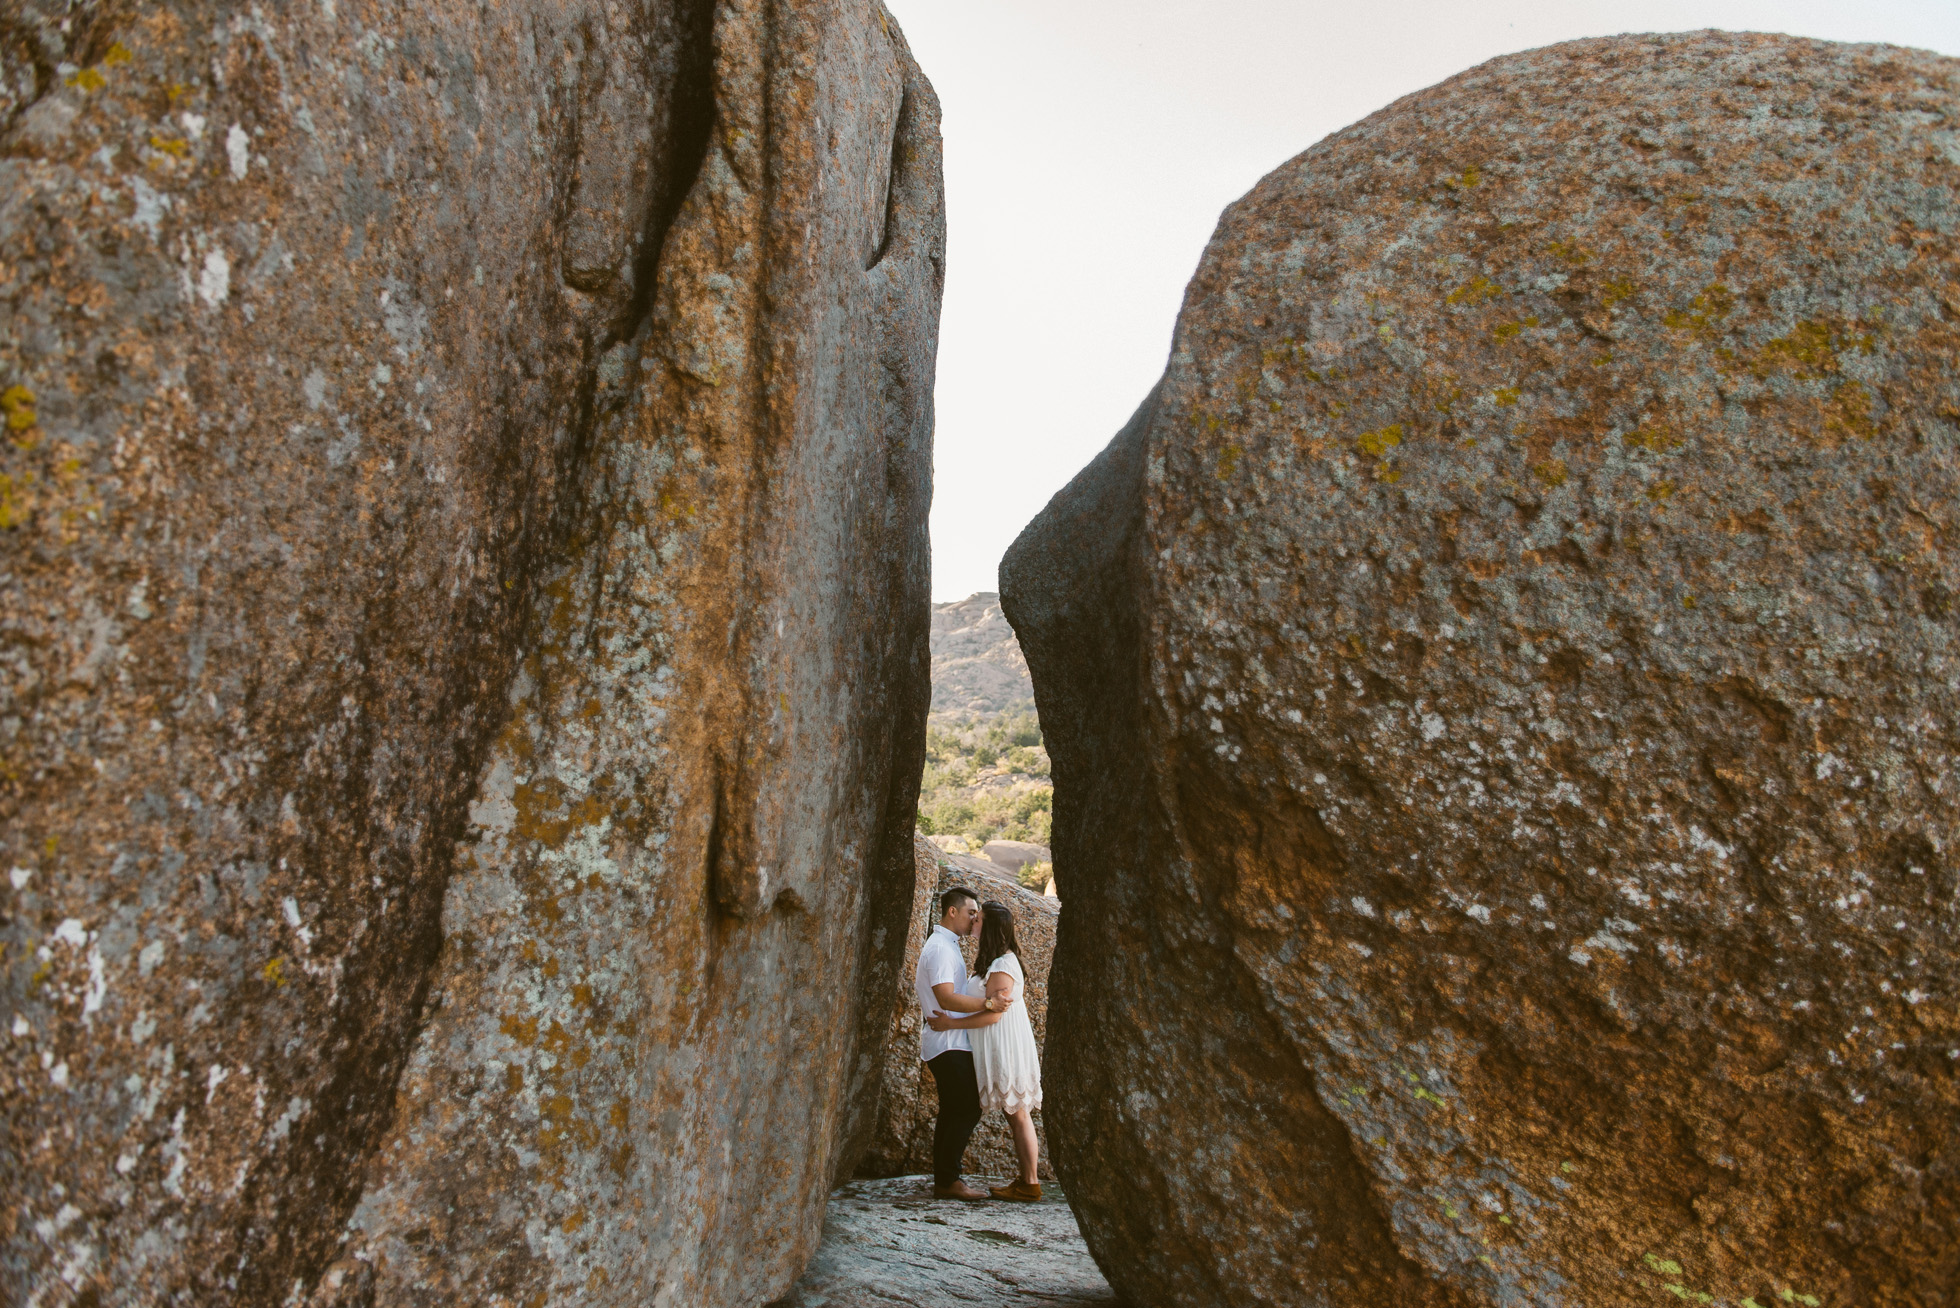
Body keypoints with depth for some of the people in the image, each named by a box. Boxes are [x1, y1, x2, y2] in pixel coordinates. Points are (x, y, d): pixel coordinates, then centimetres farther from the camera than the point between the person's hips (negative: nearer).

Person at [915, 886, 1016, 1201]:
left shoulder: (944, 945, 19)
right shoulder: (941, 948, -14)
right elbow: (947, 998, -24)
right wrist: (988, 1003, -26)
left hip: (948, 1043, 10)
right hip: (949, 1043, -10)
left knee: (953, 1112, 9)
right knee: (967, 1110, -11)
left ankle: (943, 1181, 10)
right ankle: (948, 1180, -9)